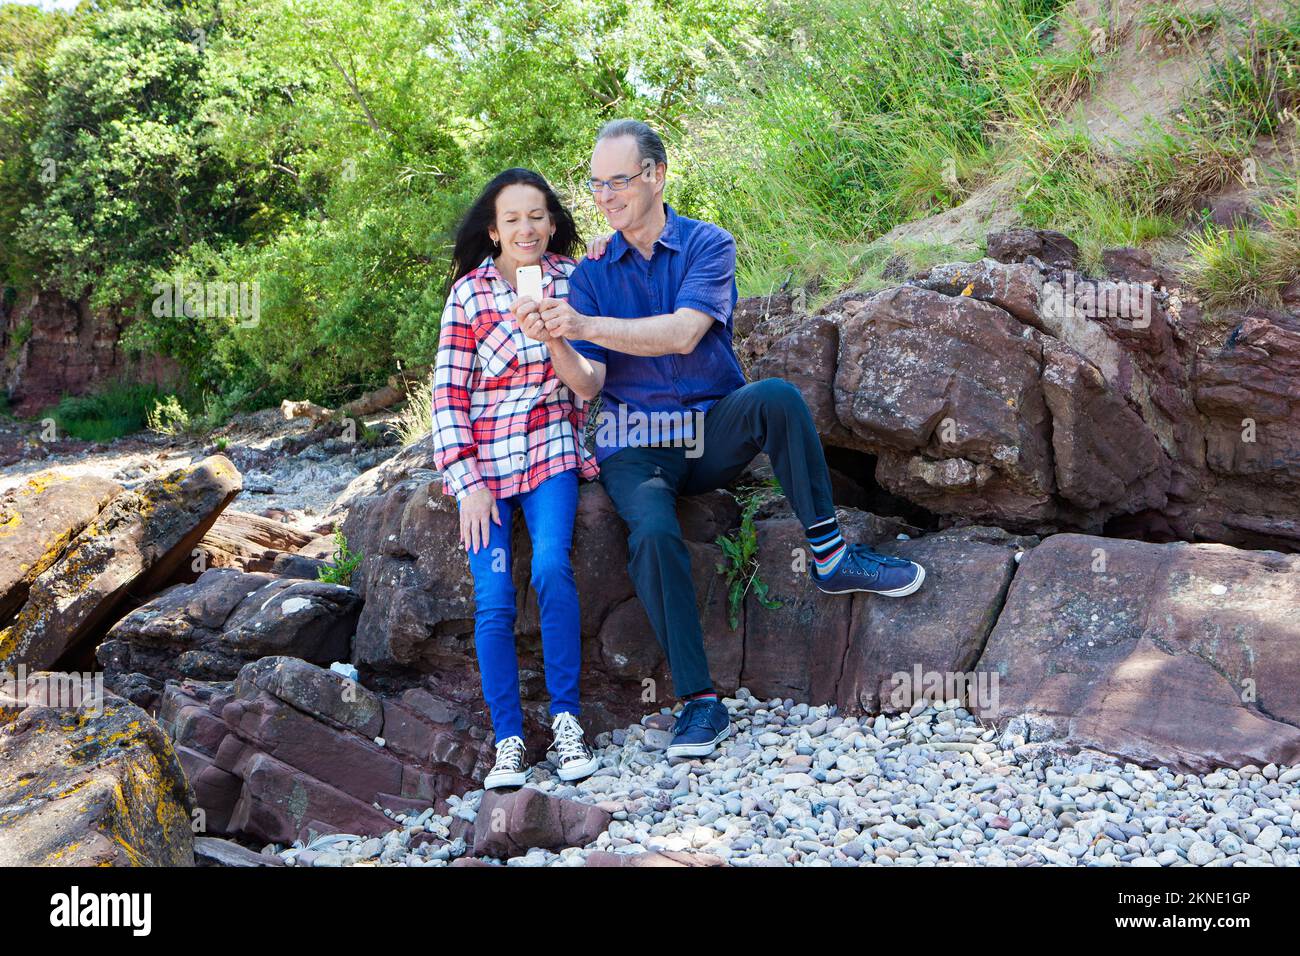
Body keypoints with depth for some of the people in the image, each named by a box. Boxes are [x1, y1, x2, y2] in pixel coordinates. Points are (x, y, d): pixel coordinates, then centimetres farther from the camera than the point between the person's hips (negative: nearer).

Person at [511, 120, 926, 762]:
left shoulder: (708, 245, 0)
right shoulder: (592, 274, 8)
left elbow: (683, 333, -19)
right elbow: (588, 384, -1)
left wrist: (583, 325, -26)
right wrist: (554, 341, -22)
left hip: (715, 432, 0)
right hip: (634, 445, 1)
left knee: (776, 396, -32)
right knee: (653, 533, -31)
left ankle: (830, 557, -21)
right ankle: (700, 703, -23)